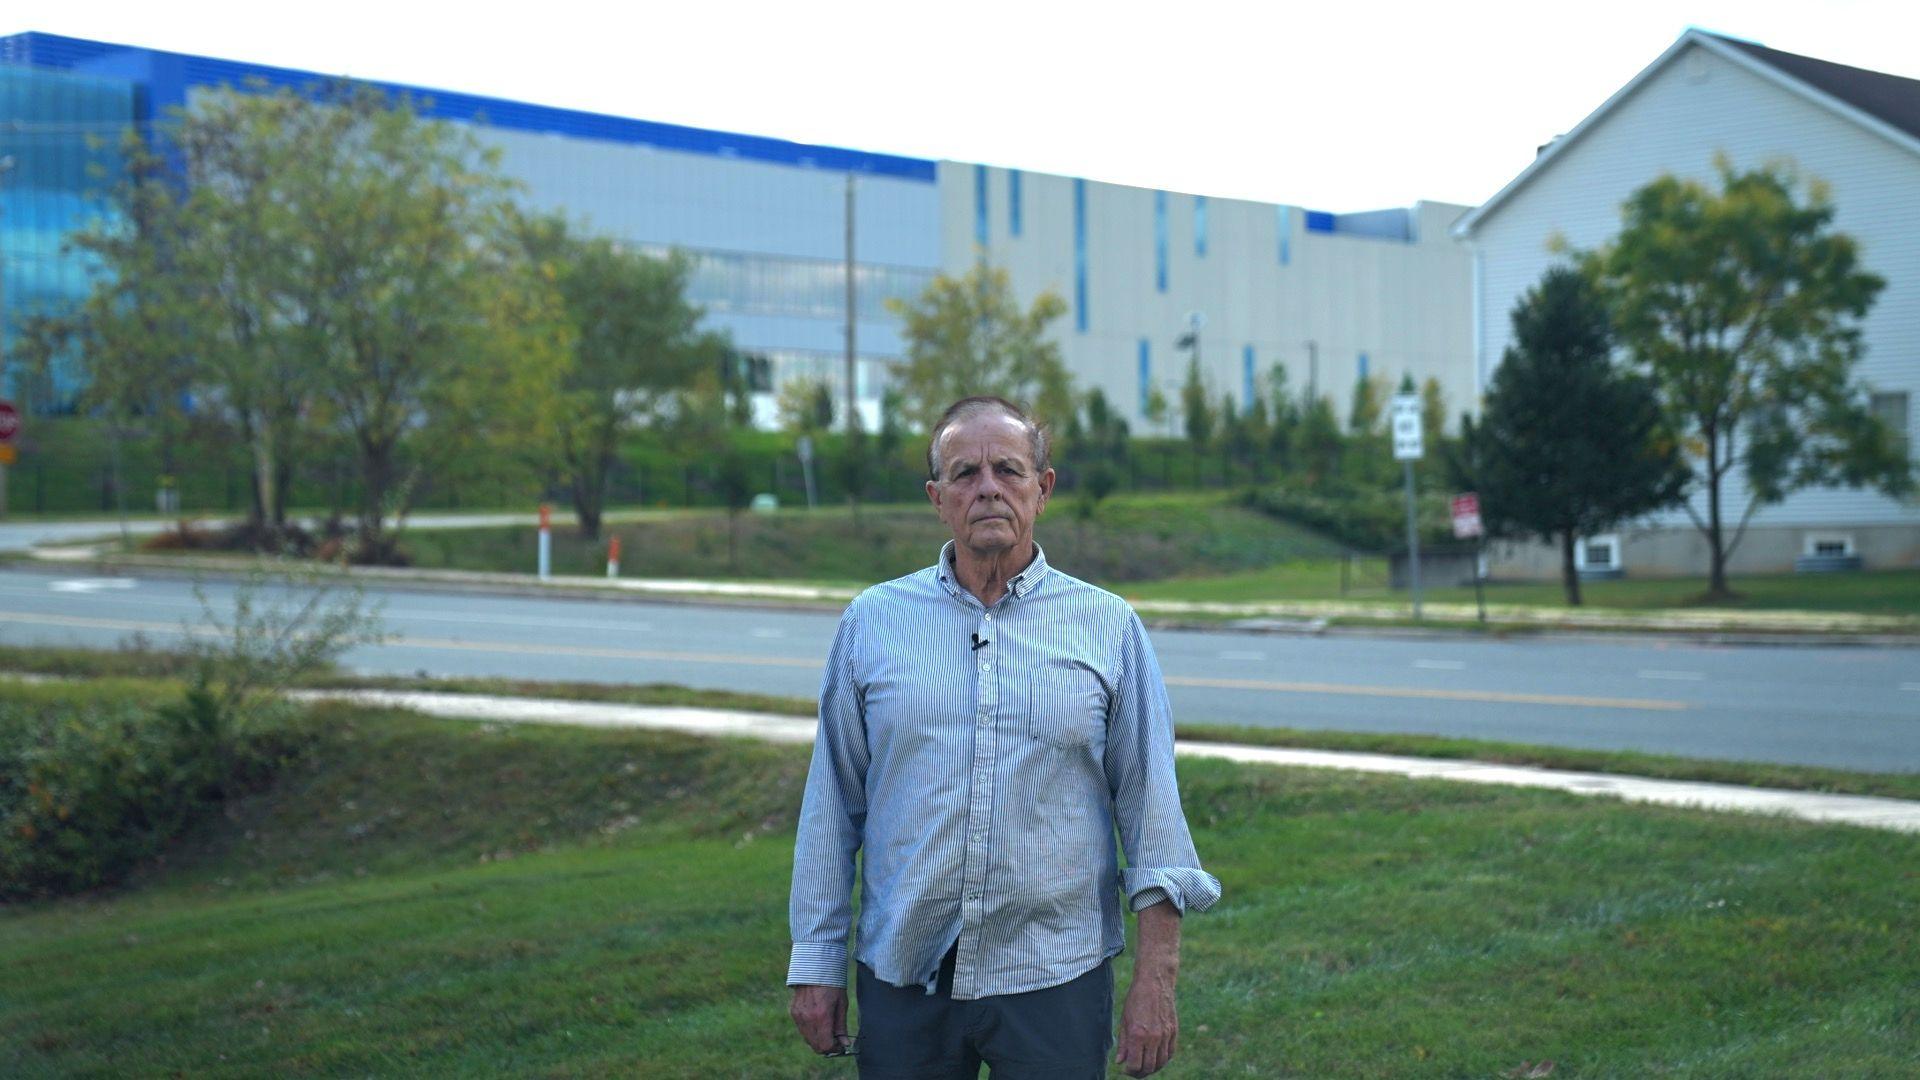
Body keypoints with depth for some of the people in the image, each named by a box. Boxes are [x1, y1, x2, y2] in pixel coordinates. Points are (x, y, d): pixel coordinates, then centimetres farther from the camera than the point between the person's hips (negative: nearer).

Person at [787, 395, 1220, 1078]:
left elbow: (1150, 804, 2)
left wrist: (1155, 977, -5)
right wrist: (816, 966, 5)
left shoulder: (1108, 628, 3)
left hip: (1053, 978, -1)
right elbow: (833, 804, 8)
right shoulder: (873, 622, 6)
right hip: (904, 978, 1)